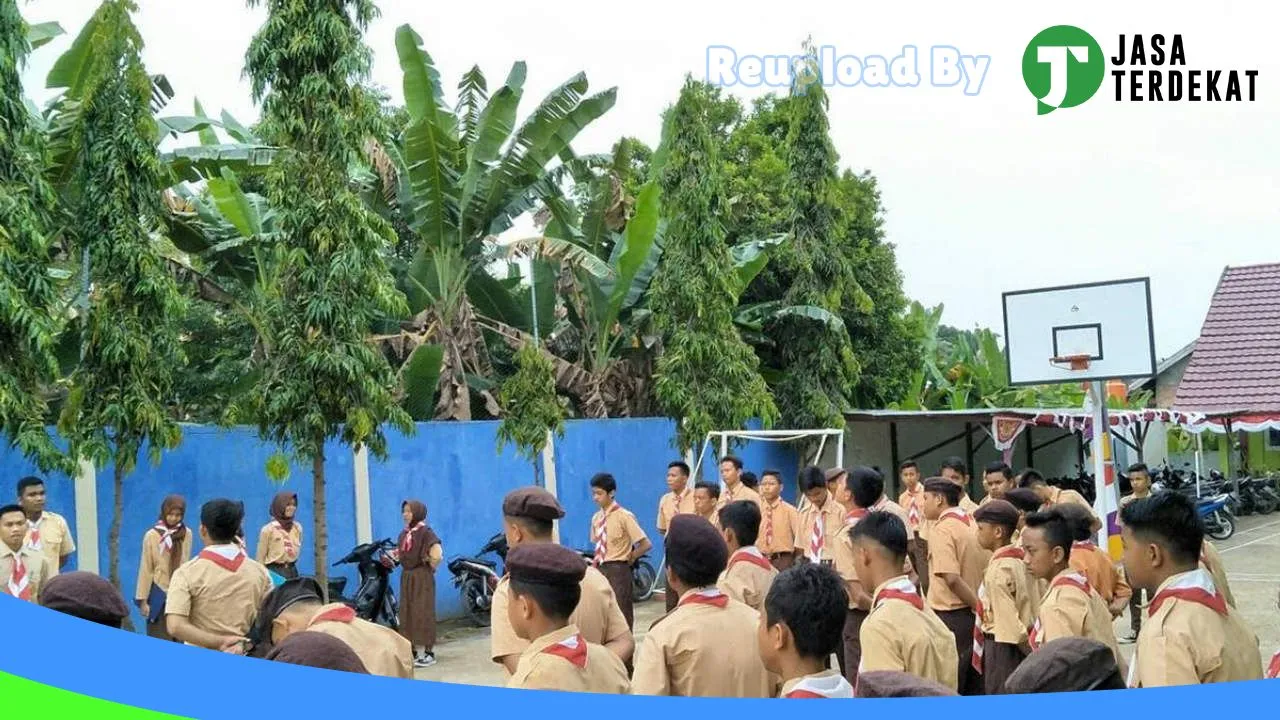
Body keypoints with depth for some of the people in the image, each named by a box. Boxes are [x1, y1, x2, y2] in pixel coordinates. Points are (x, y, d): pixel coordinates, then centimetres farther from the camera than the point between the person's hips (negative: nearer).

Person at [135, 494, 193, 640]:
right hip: (159, 593, -2)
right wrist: (143, 599, -5)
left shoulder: (187, 534, -1)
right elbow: (145, 569, -5)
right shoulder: (152, 535, -9)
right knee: (159, 639, 1)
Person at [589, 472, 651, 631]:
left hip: (617, 570, -7)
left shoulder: (624, 516, -13)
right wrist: (596, 561, 6)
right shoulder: (596, 518, 8)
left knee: (621, 614, 0)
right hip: (600, 569, 7)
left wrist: (628, 558, -4)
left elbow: (646, 544, -14)